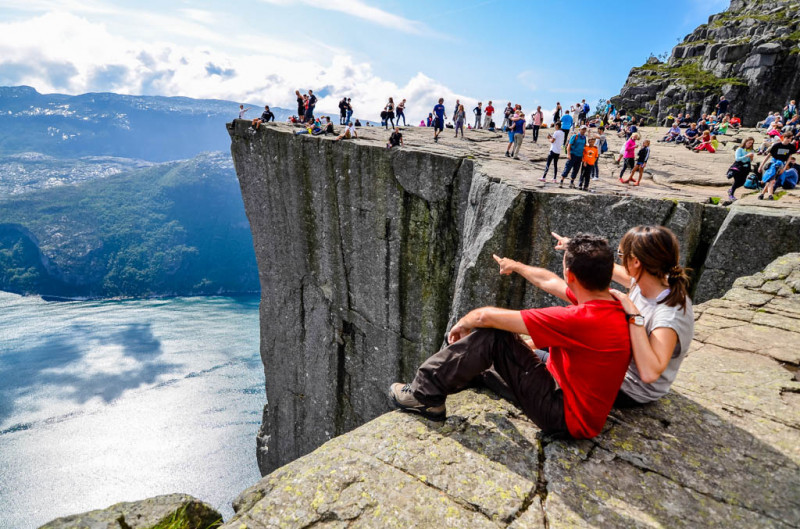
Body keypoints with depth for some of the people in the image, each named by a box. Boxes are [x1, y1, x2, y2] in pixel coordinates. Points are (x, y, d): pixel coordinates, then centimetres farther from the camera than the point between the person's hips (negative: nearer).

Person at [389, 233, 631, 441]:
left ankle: (426, 394, -5)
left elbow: (486, 316, -27)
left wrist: (462, 324, -6)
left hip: (567, 418, -9)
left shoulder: (584, 319, -31)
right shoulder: (609, 302, -6)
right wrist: (515, 266, 29)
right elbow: (548, 281, 13)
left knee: (491, 333, -17)